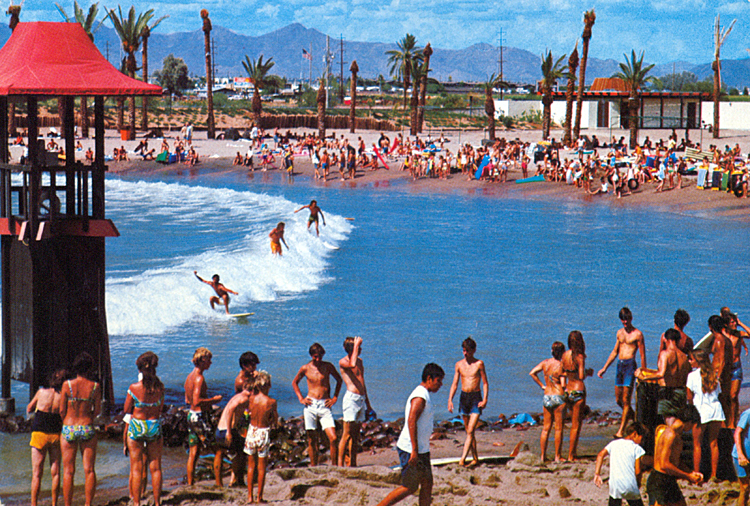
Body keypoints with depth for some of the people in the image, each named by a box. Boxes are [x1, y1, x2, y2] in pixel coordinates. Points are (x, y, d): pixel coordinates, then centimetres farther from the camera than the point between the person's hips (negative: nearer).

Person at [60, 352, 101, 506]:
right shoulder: (95, 386, -3)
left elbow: (62, 410, -3)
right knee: (89, 470, 6)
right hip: (88, 429, 1)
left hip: (69, 428, -1)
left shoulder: (67, 385, -7)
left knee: (68, 471, 2)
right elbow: (97, 411, 3)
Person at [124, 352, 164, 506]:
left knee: (136, 469, 3)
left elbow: (126, 410, -1)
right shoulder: (160, 387, -4)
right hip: (155, 427, 2)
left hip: (136, 426, -2)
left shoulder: (134, 388, -13)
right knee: (155, 468, 9)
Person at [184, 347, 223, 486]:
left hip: (191, 415, 9)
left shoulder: (190, 377, 12)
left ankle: (190, 484, 13)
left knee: (193, 453, 11)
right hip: (200, 417, -9)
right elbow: (197, 401, -25)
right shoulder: (199, 378, -17)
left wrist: (209, 400, 19)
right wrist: (214, 399, -14)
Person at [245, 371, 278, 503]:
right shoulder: (272, 402, -12)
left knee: (251, 466, 13)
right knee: (261, 467, 7)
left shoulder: (252, 399, -7)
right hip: (264, 433, -2)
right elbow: (275, 421, -4)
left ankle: (250, 496, 12)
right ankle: (259, 497, 10)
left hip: (252, 432, 2)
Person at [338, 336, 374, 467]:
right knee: (347, 435, -9)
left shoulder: (359, 360, 17)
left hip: (361, 399, 8)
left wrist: (368, 403, 27)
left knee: (355, 435, 10)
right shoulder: (343, 362, -8)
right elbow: (352, 364, -33)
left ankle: (352, 464, 14)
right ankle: (340, 464, -7)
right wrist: (356, 345, -23)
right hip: (351, 398, -8)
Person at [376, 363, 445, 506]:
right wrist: (414, 450, -27)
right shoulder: (420, 397, -18)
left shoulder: (425, 395, 14)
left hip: (421, 449, 10)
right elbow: (411, 422, -24)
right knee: (409, 487, -5)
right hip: (411, 450, -10)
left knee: (427, 484, 9)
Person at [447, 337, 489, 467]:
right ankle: (475, 458, 19)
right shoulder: (459, 364, 7)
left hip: (476, 398, -4)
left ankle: (462, 459, -19)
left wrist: (485, 399, -13)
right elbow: (454, 384, 9)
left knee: (470, 431, -12)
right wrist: (450, 400, -1)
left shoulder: (479, 364, -3)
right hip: (463, 397, 4)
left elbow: (485, 383, -2)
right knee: (468, 432, 10)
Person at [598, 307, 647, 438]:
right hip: (620, 364, 7)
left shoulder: (637, 334, -2)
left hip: (630, 365, -7)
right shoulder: (620, 333, 16)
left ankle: (621, 431, -9)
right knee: (618, 399, 7)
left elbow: (642, 355, -2)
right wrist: (604, 368, 21)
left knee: (626, 400, -8)